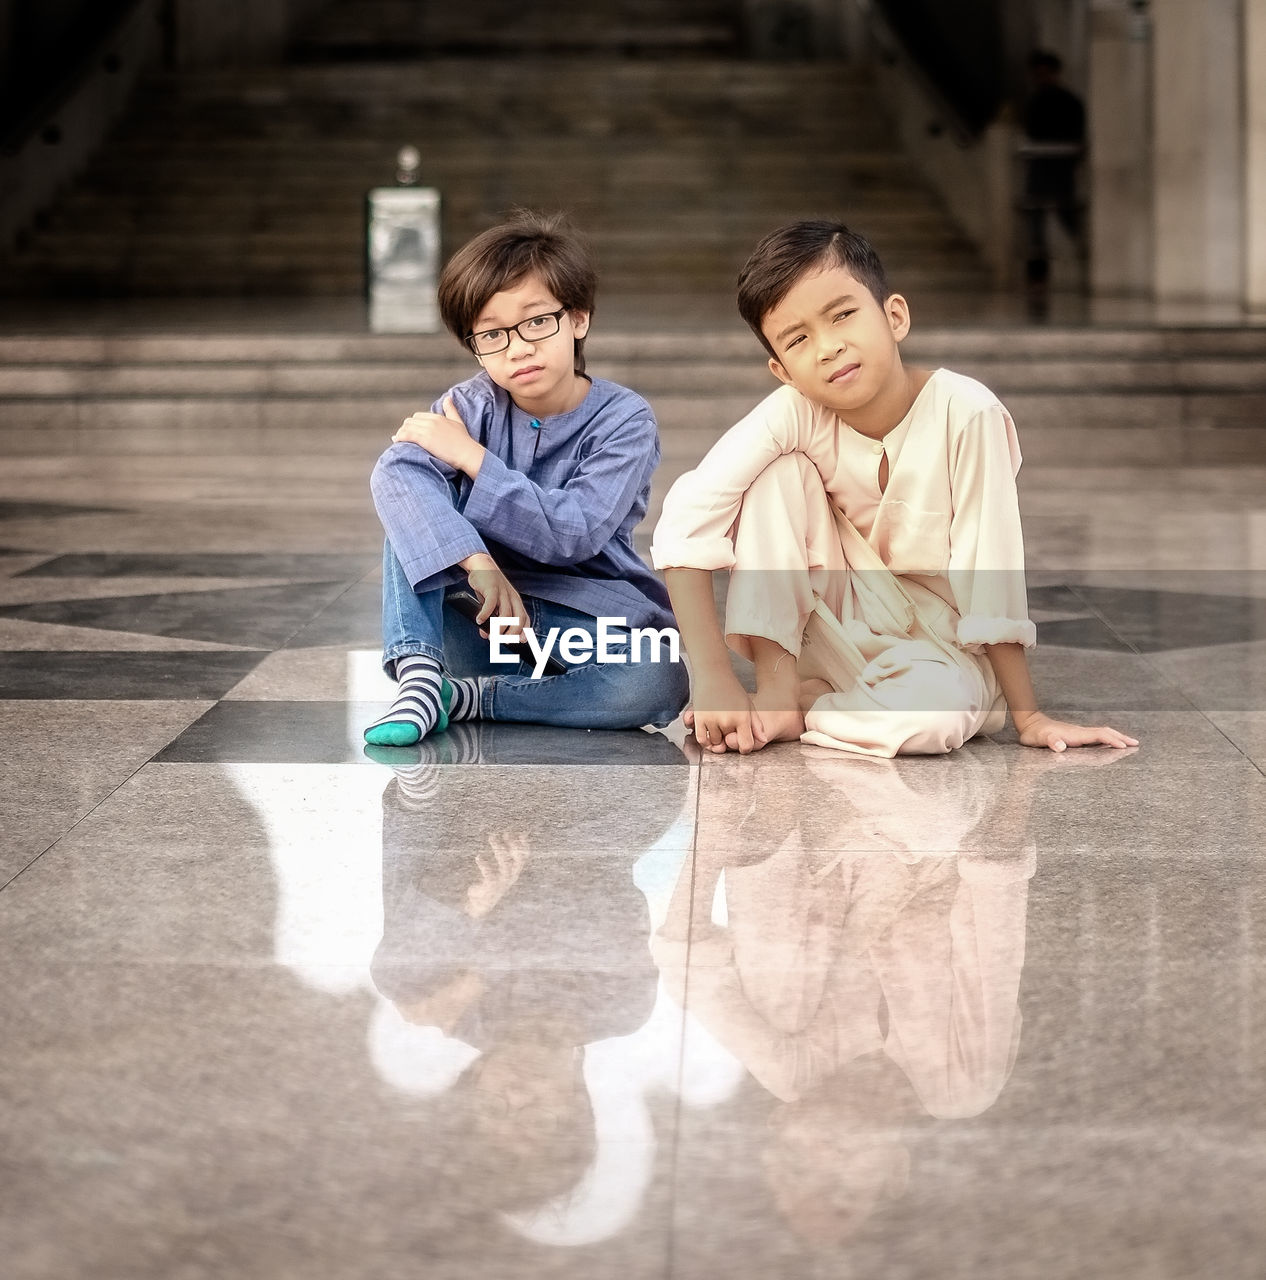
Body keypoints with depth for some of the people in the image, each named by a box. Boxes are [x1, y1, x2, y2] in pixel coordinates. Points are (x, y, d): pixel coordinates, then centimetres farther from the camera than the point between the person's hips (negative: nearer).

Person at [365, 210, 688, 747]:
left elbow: (574, 534, -23)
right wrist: (478, 564, -37)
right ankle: (418, 677, -25)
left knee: (659, 685, -34)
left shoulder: (624, 420, -9)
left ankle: (466, 698, -20)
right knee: (410, 496, -17)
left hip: (591, 621, -2)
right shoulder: (474, 404, -3)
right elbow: (394, 471, -23)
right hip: (485, 618, 2)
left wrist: (472, 457, -19)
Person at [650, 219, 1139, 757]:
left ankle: (804, 703, -8)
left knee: (934, 714, -36)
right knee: (779, 471, -20)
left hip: (941, 645, -2)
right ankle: (776, 685, -14)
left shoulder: (963, 412, -25)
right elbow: (685, 523, -27)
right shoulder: (792, 413, -19)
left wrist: (1028, 717, -20)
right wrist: (714, 682, -35)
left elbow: (989, 580, -22)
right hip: (840, 627, 2)